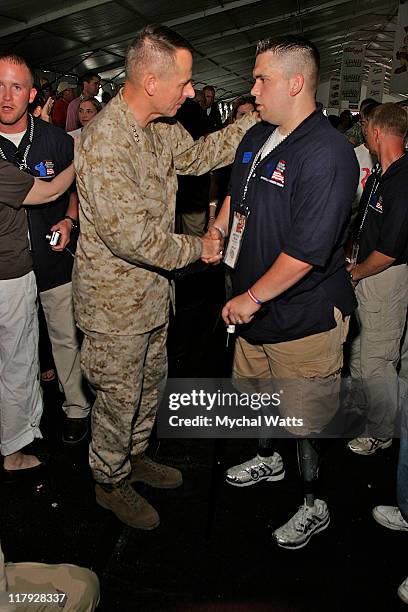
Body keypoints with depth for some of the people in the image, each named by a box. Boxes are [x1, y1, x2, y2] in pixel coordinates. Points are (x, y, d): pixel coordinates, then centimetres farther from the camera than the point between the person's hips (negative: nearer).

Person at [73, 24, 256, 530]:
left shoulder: (158, 128, 1)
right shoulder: (105, 143, -28)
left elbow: (198, 155, 17)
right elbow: (133, 238, -30)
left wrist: (260, 118, 10)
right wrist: (197, 248, -15)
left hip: (152, 292, 9)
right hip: (115, 302, -9)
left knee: (148, 382, 24)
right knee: (119, 397, 10)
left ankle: (134, 456, 47)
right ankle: (110, 482, 35)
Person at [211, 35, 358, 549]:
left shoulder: (326, 155, -24)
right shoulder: (257, 137, 4)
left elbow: (306, 251, -29)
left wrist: (250, 299, -21)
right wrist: (216, 229, 7)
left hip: (303, 318, -8)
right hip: (253, 305, 9)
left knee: (304, 420, 7)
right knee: (255, 390, 26)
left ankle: (313, 506, 32)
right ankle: (267, 460, 53)